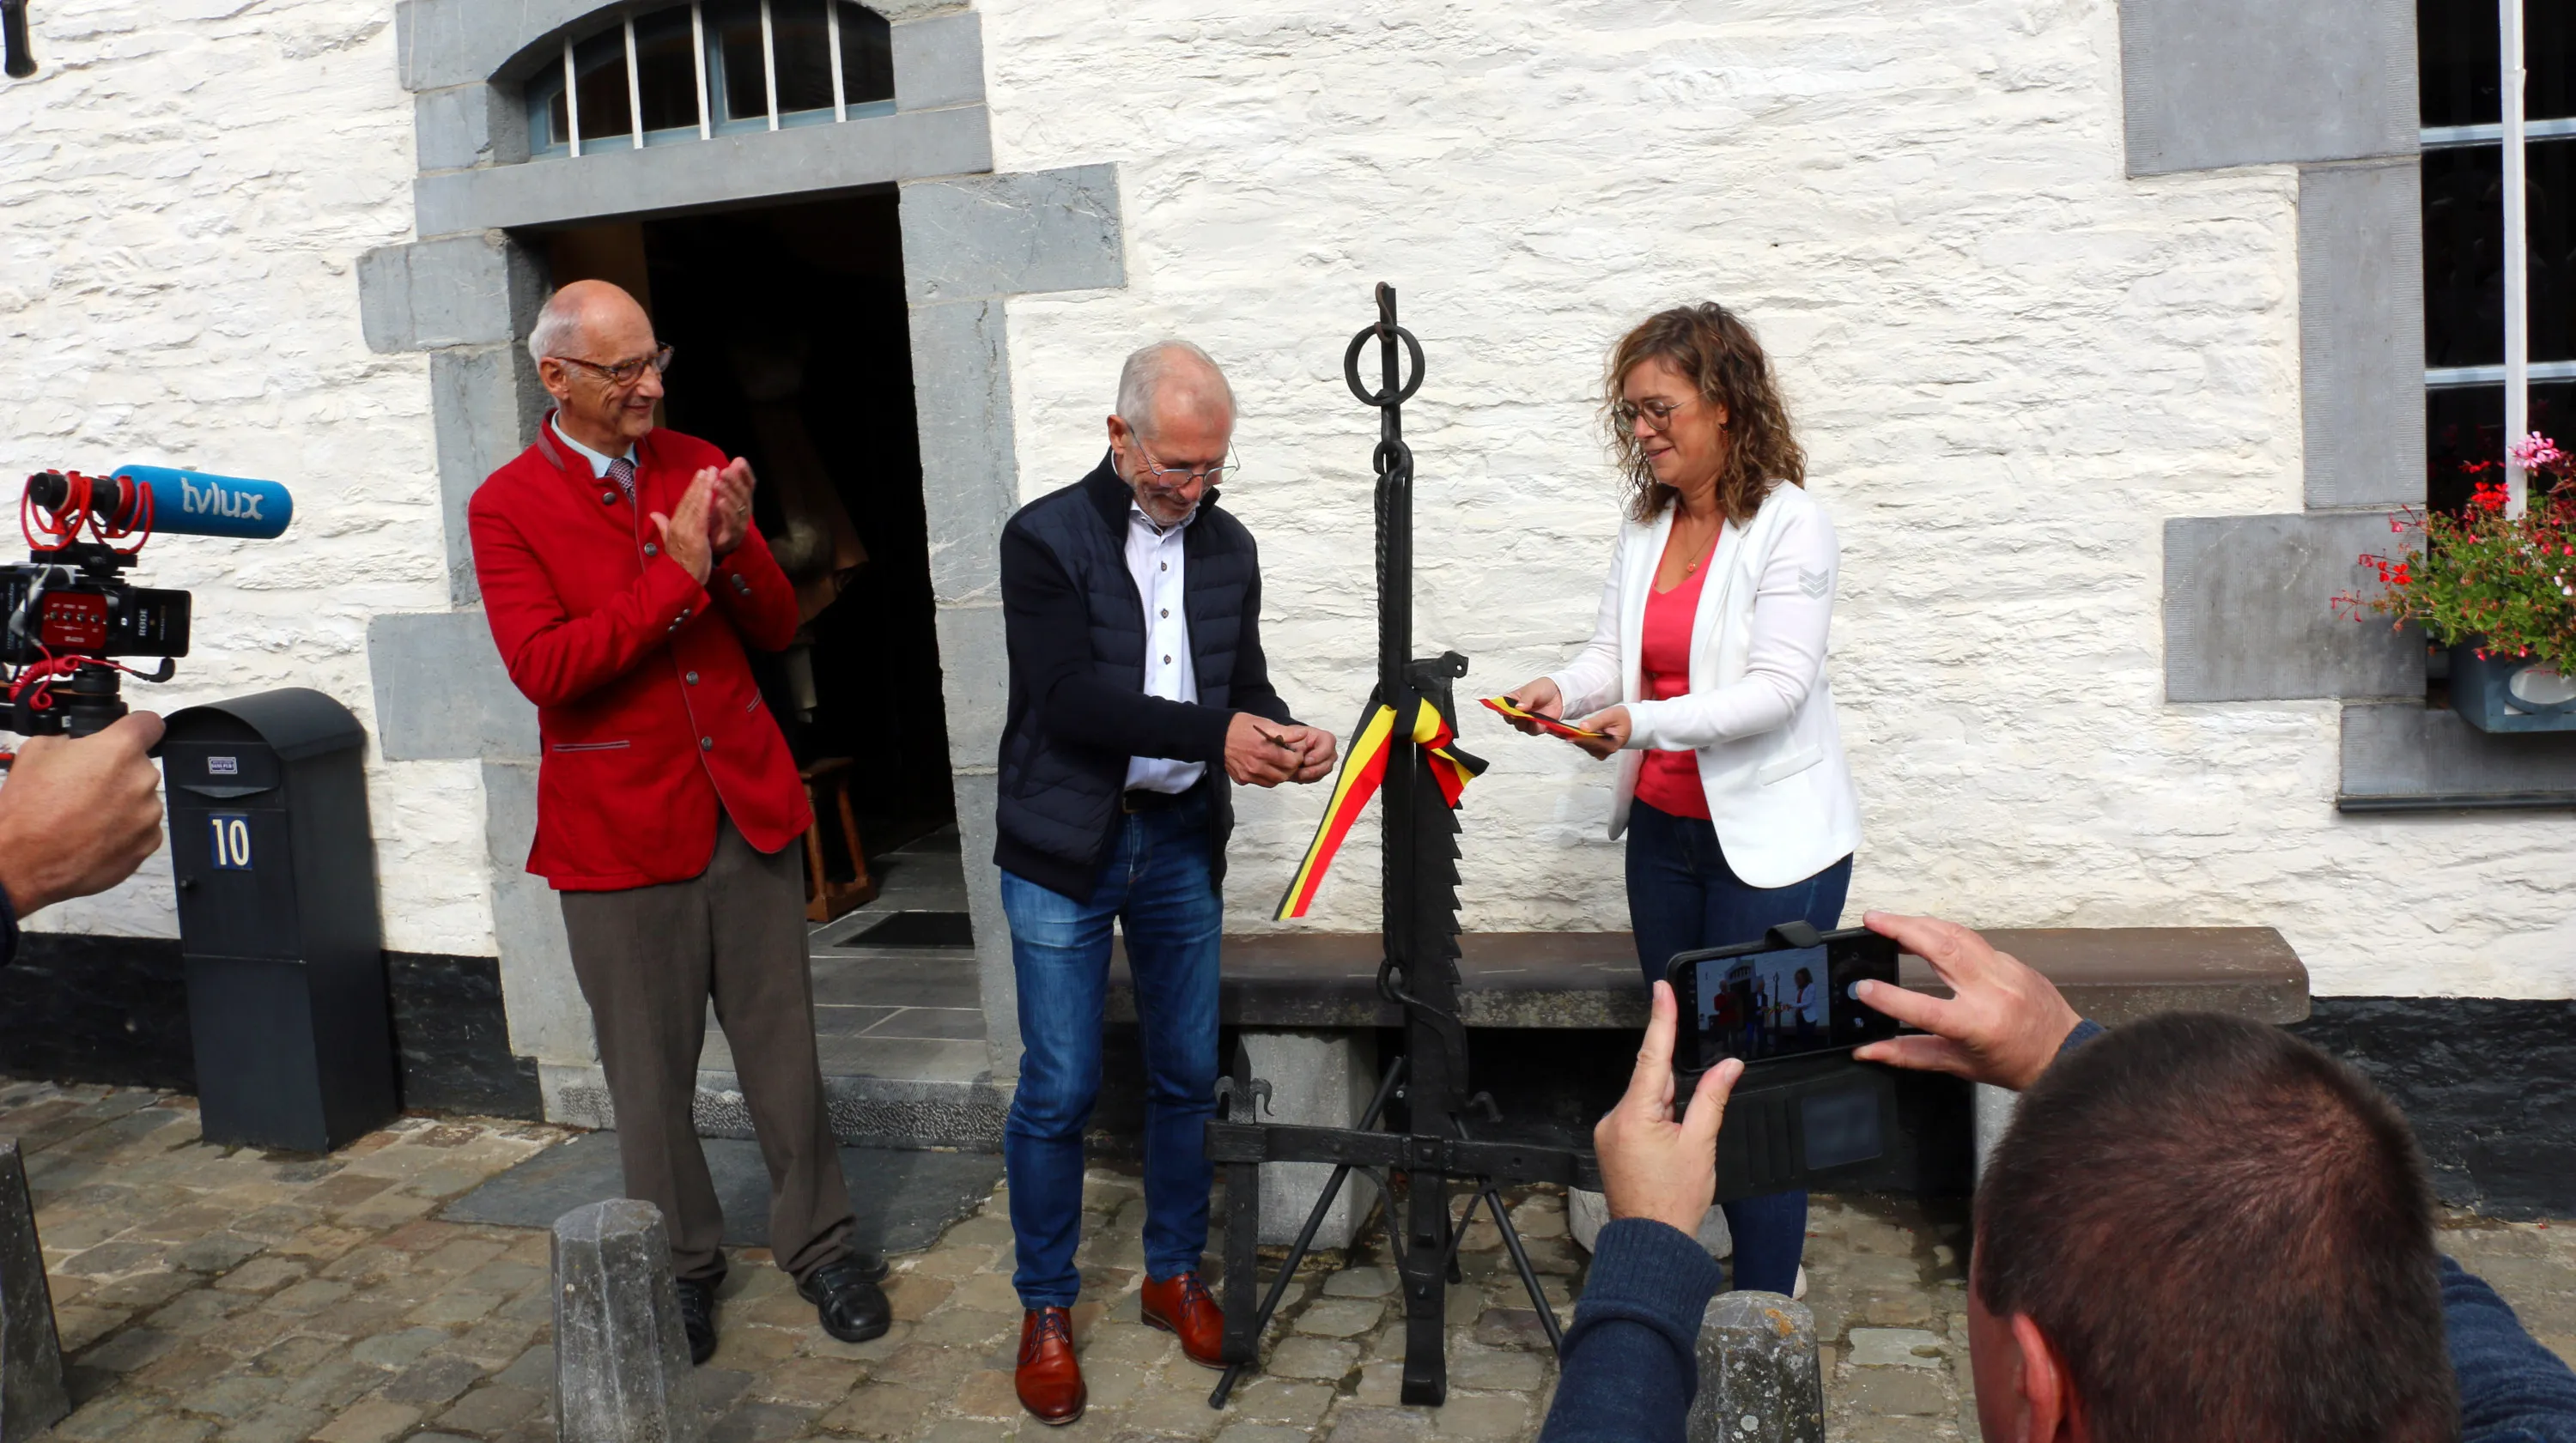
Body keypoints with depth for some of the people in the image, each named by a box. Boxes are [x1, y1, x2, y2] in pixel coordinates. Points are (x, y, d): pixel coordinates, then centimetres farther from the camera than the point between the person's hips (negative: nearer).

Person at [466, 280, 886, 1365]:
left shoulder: (698, 467, 7)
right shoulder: (507, 506, -4)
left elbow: (776, 629, 7)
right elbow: (543, 666, -17)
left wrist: (734, 550, -13)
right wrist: (675, 575, -21)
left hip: (746, 797, 3)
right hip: (619, 820, -3)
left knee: (780, 1041, 10)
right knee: (651, 1067, 9)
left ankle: (818, 1243, 24)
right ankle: (680, 1263, 27)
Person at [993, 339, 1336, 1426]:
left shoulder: (1228, 547, 7)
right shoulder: (1046, 539, -9)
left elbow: (1243, 680, 10)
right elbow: (1068, 696, -19)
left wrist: (1282, 735, -13)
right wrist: (1212, 735, -27)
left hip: (1181, 839, 5)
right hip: (1066, 847, -4)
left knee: (1188, 1074, 11)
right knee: (1059, 1091, 1)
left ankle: (1174, 1275, 30)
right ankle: (1046, 1308, 18)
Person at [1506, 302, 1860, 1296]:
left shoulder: (1790, 524, -12)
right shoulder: (1645, 522, 9)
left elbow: (1778, 686, -19)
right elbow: (1614, 649, 7)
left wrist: (1645, 722, -31)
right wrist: (1565, 689, -15)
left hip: (1772, 838, -7)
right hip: (1665, 829, 7)